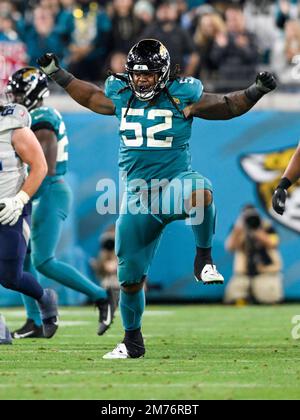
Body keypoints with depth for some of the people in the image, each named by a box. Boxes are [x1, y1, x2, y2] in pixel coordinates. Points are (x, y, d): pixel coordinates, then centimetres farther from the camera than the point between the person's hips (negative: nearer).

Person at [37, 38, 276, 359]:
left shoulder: (182, 96, -5)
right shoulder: (121, 97, 5)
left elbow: (229, 106, 2)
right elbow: (90, 96, 25)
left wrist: (257, 91, -11)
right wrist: (57, 74, 25)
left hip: (174, 185, -4)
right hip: (138, 196, 4)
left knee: (200, 190, -42)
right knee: (130, 276, 6)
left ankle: (204, 260, -24)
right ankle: (132, 341, 26)